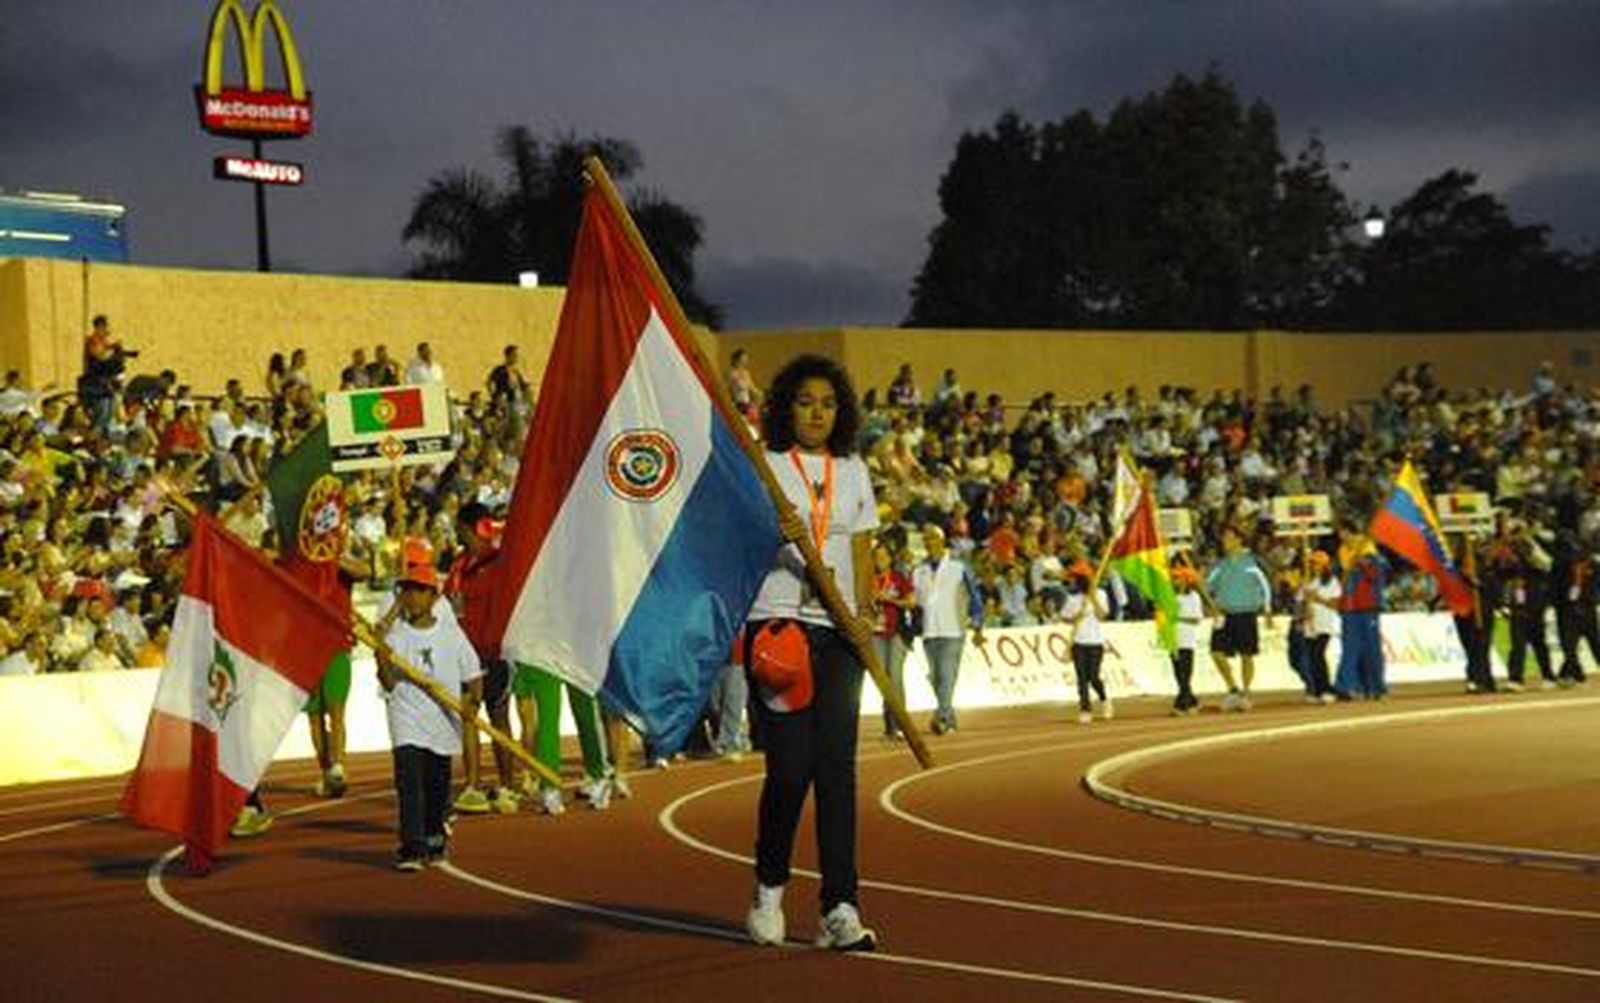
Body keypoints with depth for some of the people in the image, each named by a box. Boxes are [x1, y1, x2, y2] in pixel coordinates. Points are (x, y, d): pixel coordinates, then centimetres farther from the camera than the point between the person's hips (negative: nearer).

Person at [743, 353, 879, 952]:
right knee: (790, 764, -7)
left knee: (837, 766, -3)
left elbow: (861, 553, 14)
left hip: (837, 632, 3)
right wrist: (775, 534, -22)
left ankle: (841, 909, -5)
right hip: (777, 625, -3)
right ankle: (769, 889, 15)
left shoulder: (853, 472, 15)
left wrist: (862, 616, -1)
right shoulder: (763, 466, 3)